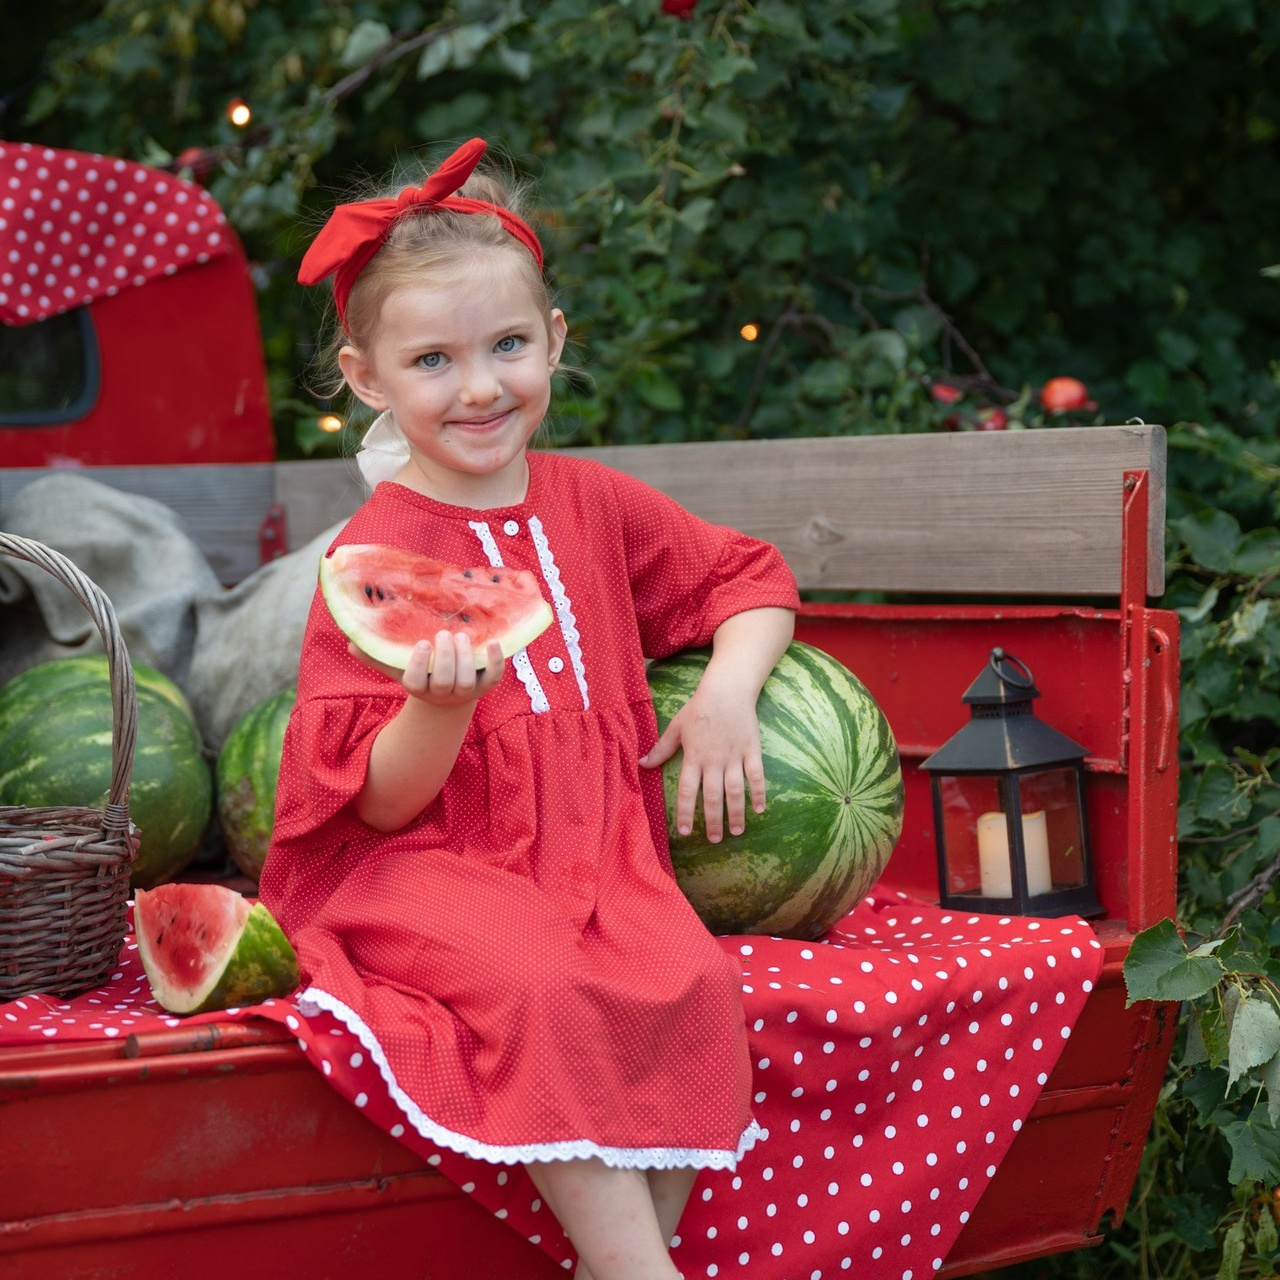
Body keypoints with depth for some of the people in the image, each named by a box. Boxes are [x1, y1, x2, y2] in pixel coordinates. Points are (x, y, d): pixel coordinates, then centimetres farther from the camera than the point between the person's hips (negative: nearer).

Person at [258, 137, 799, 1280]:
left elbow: (750, 581, 23)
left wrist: (728, 689, 2)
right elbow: (382, 804, -7)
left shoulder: (591, 503, 11)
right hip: (426, 869, -4)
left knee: (694, 979, -26)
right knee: (541, 982, -35)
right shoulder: (375, 553, -5)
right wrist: (442, 705, -28)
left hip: (597, 852, 5)